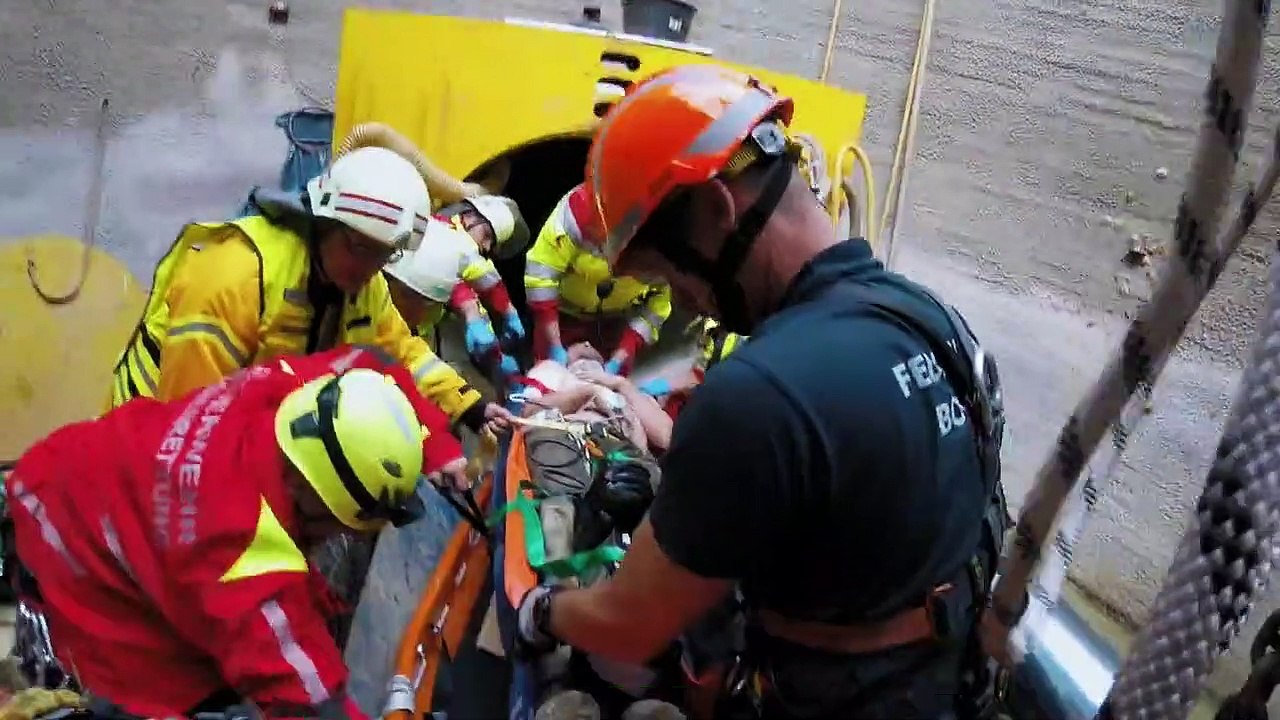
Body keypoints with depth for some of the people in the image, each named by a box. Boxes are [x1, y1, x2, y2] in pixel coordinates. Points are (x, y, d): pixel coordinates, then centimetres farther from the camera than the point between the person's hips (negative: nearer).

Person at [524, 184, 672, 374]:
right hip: (565, 310, -1)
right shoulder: (582, 207, -34)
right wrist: (554, 346, -27)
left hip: (617, 318, 1)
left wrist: (620, 358, -24)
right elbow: (539, 272, -28)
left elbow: (657, 302, -16)